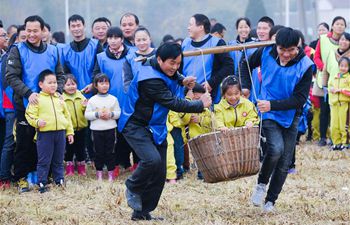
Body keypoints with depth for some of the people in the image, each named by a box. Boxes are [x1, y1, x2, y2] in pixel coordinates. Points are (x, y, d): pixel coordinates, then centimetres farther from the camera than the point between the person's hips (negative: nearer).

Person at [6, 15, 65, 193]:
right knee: (24, 144, 2)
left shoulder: (52, 51, 7)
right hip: (25, 105, -3)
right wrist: (28, 93, -21)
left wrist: (57, 91, -8)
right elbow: (11, 76, -9)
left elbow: (60, 75, 11)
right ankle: (21, 177, 12)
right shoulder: (18, 50, -3)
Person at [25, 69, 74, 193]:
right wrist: (37, 122, -24)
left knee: (59, 160, 13)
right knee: (44, 161, -1)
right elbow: (30, 114, -6)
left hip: (60, 132, 5)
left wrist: (70, 132, 14)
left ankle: (60, 181, 22)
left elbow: (67, 116, 16)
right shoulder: (37, 99, -3)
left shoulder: (59, 99, 12)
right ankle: (42, 183, 5)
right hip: (44, 133, -5)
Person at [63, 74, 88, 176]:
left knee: (81, 149, 13)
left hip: (81, 128, 3)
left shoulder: (81, 96, 2)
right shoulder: (62, 98, -8)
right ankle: (69, 169, 20)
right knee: (69, 150, 8)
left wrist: (85, 106, -16)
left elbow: (86, 112, 4)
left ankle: (81, 169, 26)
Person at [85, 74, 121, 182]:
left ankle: (111, 172, 11)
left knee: (109, 152, 4)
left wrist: (111, 114, -14)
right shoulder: (92, 100, 1)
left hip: (110, 129, 0)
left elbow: (118, 113, 3)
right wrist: (97, 114, -14)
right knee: (99, 152, 4)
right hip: (97, 129, 0)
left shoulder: (113, 99, 4)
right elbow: (87, 115, 0)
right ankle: (99, 172, 13)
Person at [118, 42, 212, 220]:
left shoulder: (162, 68, 1)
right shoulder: (151, 79, -28)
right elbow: (173, 103, -28)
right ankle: (133, 188, -2)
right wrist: (200, 105, -19)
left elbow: (171, 75, 27)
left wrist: (182, 80, 5)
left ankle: (142, 212, 14)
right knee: (152, 159, -31)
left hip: (155, 128, 9)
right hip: (135, 126, -9)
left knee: (159, 174, 4)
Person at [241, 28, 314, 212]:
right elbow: (247, 64, 11)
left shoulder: (305, 66, -18)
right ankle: (261, 184, -2)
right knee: (276, 149, -25)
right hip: (268, 114, -1)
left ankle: (270, 201, 19)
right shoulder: (266, 52, -12)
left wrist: (272, 105, -27)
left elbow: (300, 99, -18)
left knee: (284, 163, 4)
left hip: (290, 116, 1)